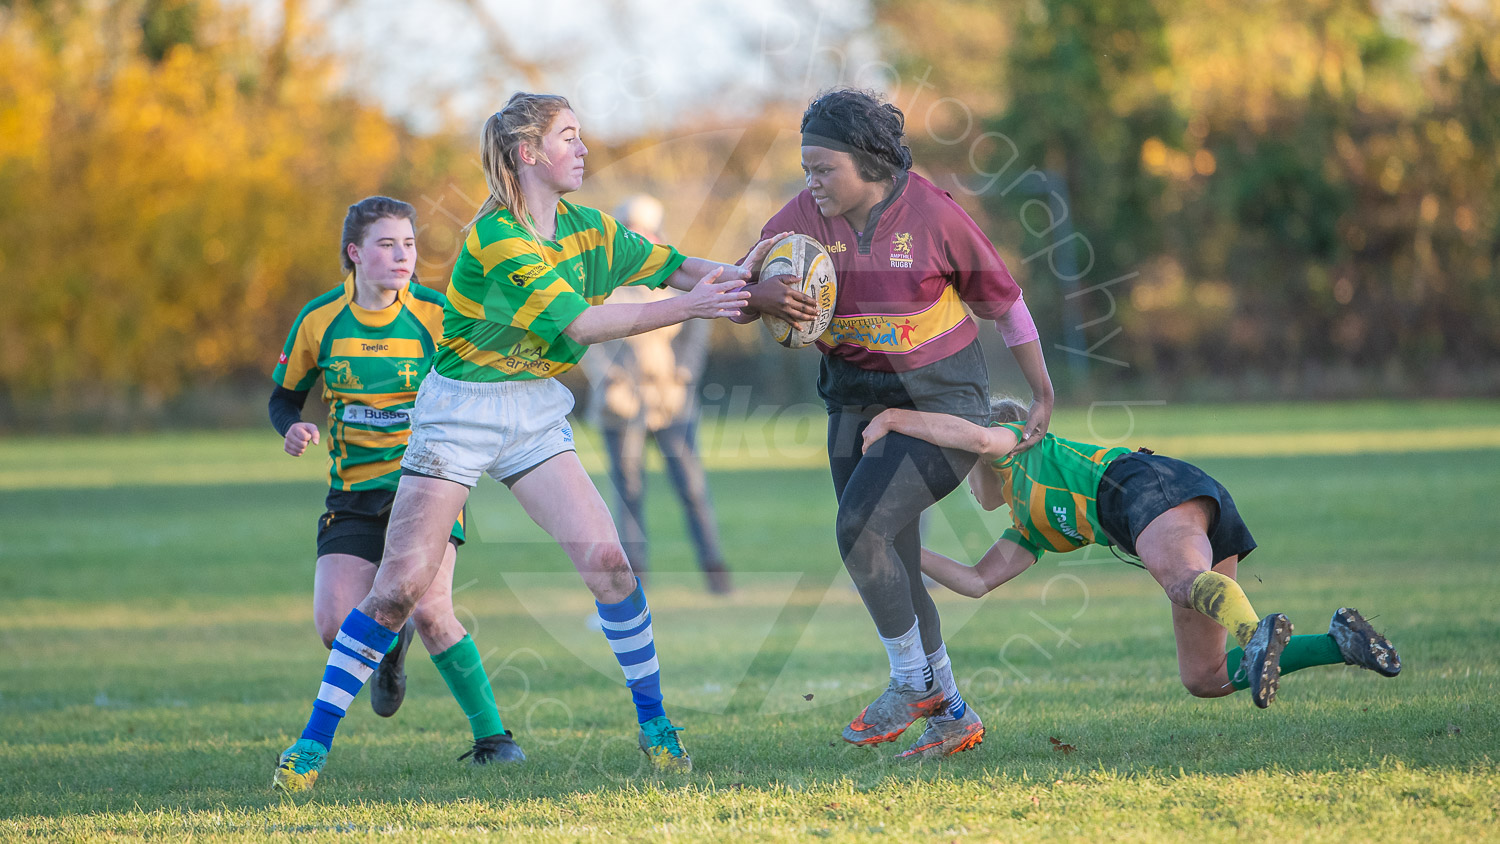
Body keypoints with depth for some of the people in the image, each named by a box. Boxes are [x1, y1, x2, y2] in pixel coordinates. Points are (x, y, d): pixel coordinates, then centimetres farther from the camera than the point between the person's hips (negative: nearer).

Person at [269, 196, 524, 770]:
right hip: (355, 492, 2)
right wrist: (292, 428, -9)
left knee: (429, 610, -22)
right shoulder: (319, 321, -1)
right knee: (335, 627, -11)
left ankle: (491, 737, -8)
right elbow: (284, 395, 13)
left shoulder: (435, 315, -6)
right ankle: (390, 642, 27)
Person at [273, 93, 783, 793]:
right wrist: (688, 308, -25)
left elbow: (672, 265, 7)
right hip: (460, 411, -6)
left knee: (605, 557, -11)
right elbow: (582, 323, -23)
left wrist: (730, 275, -14)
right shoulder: (495, 240, -19)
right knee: (400, 585, -8)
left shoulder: (585, 228, 4)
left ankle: (653, 722, 2)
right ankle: (313, 741, 1)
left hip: (536, 413, 6)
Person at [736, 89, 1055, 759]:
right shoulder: (807, 216, -3)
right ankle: (952, 714, 17)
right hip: (856, 398, 6)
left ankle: (914, 681, -4)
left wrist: (1043, 395, 4)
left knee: (860, 527, -22)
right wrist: (769, 295, -25)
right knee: (892, 570, 5)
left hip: (941, 398, -5)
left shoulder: (932, 214, -13)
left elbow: (1001, 301, -3)